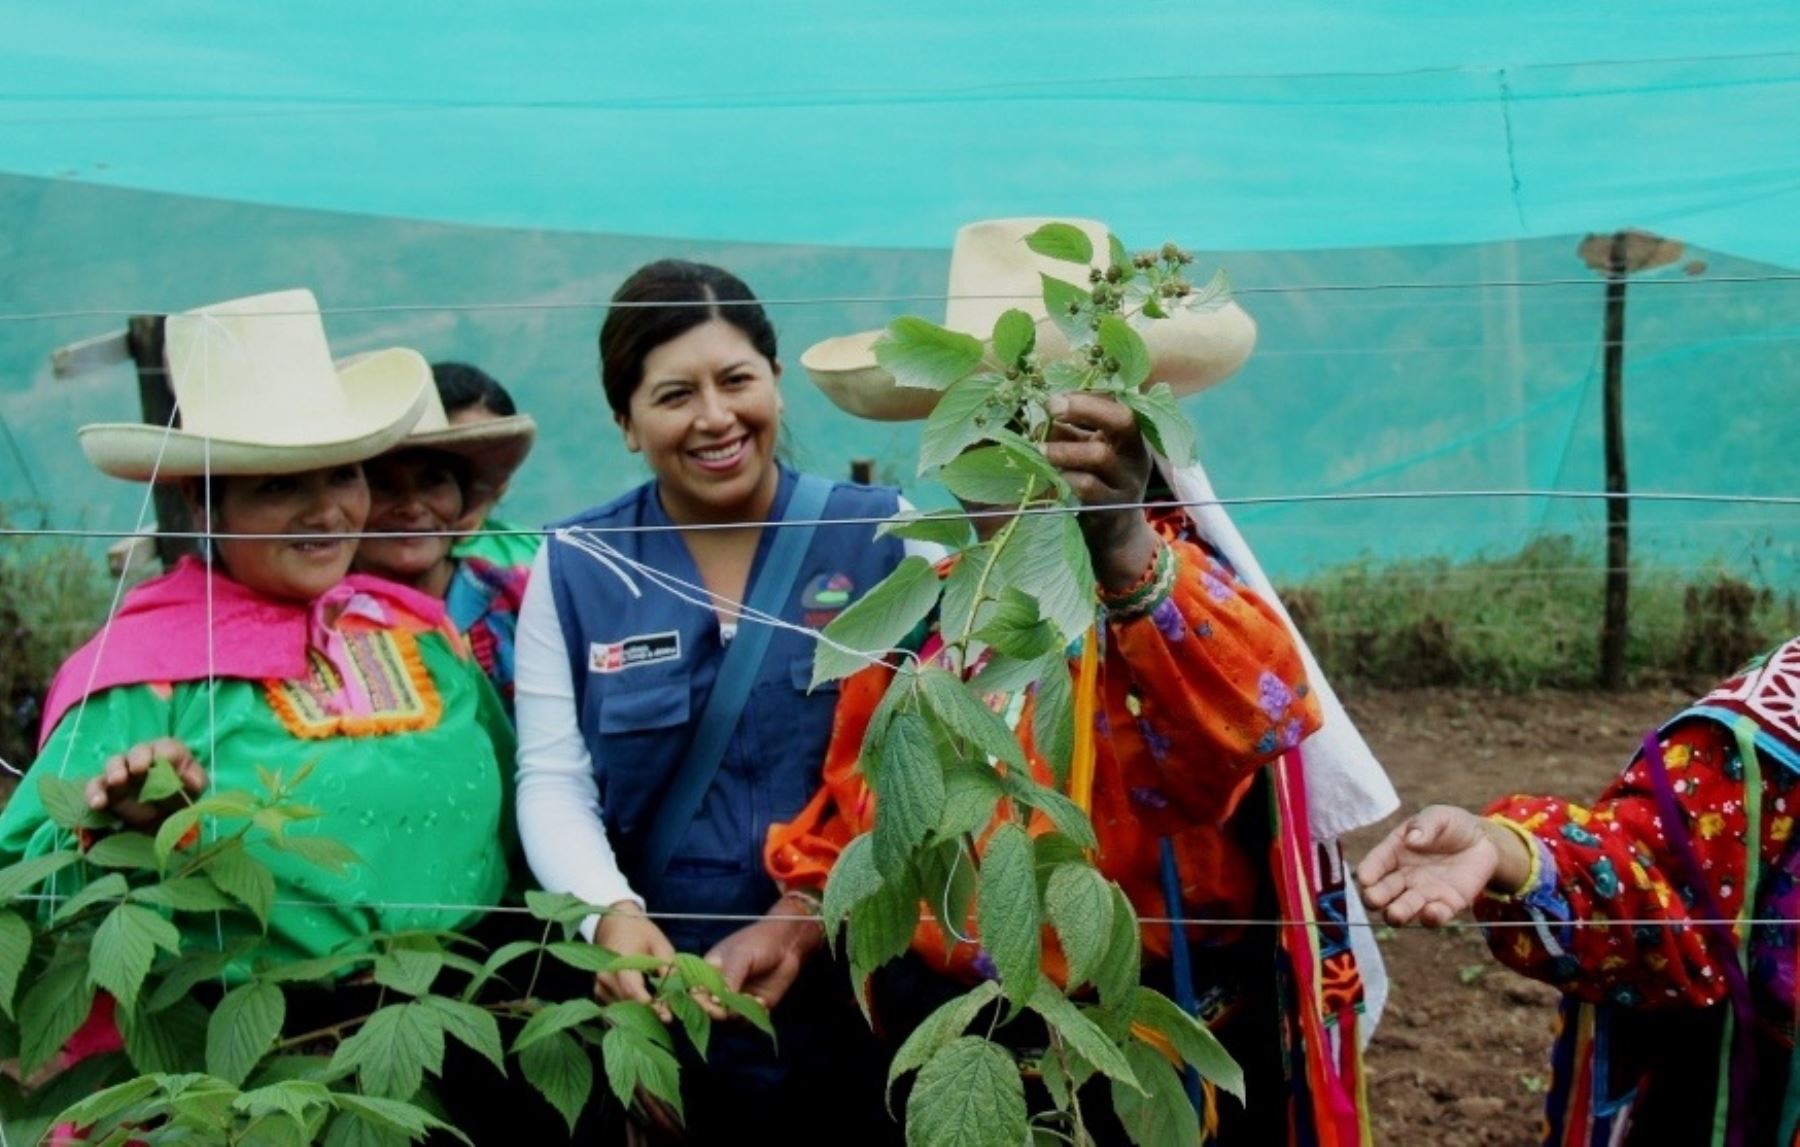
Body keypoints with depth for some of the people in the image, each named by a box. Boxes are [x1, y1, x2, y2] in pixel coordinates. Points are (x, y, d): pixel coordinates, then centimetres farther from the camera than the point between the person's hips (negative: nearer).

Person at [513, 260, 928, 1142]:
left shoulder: (880, 536, -1)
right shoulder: (575, 567, 3)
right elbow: (552, 780, -3)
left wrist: (808, 921, -20)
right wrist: (613, 916, -21)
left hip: (859, 998, -1)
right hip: (659, 1008, 1)